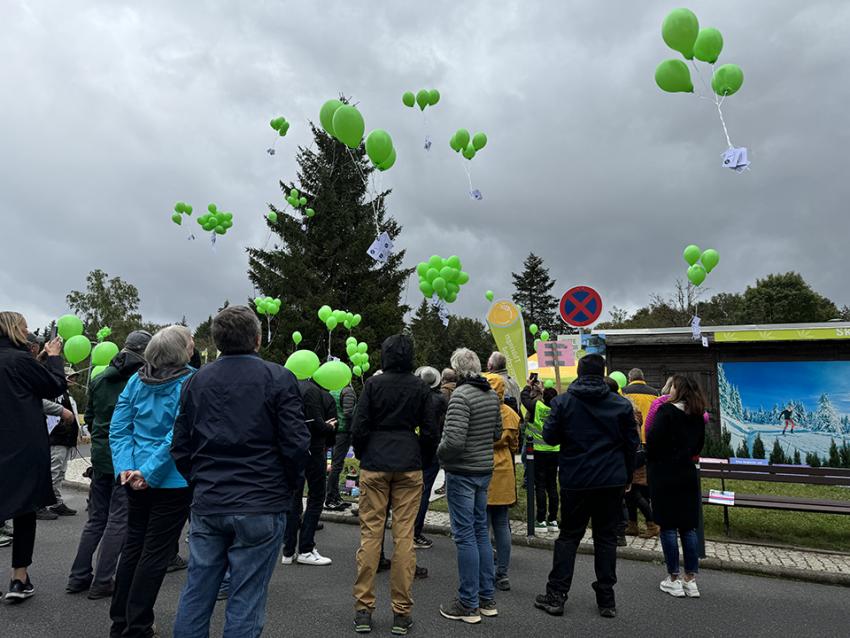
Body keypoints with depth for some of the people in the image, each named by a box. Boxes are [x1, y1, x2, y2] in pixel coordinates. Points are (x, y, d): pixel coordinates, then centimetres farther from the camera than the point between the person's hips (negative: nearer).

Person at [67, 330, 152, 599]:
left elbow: (89, 416, 15)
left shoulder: (100, 378, 7)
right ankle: (102, 582, 9)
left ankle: (78, 577, 23)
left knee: (96, 518, 18)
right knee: (119, 520, 4)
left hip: (101, 456, 6)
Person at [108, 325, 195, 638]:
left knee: (133, 545, 20)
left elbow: (118, 427, 0)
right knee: (155, 553, 7)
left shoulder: (137, 380, 2)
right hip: (172, 481, -6)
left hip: (136, 480, 6)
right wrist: (149, 472, -16)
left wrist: (125, 467, -5)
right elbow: (178, 435, -22)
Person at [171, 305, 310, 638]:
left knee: (195, 595, 16)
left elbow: (180, 447, 8)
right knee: (245, 603, 6)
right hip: (261, 507, -4)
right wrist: (286, 487, 5)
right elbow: (295, 445, -12)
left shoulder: (197, 380, 5)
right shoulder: (279, 378, -10)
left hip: (206, 506, 5)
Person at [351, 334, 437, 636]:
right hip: (409, 466, 1)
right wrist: (422, 461, 14)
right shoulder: (420, 387, 2)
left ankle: (363, 609, 14)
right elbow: (430, 432, 1)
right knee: (404, 537, 5)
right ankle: (402, 612, 12)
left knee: (370, 534, 7)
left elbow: (358, 428, -4)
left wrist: (362, 457, 11)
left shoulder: (373, 383, -3)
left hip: (374, 464, -1)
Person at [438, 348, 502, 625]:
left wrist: (439, 452, -7)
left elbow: (454, 441, -25)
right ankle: (487, 598, 27)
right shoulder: (492, 394, 6)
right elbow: (497, 433, 15)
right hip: (485, 470, 8)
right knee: (481, 531, 17)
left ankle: (468, 604, 13)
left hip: (461, 473, -8)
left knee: (465, 535, 1)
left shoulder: (461, 395, -19)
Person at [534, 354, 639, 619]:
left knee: (568, 536, 10)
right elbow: (631, 443, 4)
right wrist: (627, 477, 15)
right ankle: (606, 600, 18)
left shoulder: (563, 402, -6)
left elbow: (550, 437, -4)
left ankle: (556, 595, 12)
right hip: (612, 481, 1)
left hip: (576, 480, -1)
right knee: (606, 538, 12)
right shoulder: (622, 404, 0)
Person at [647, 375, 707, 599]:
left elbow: (653, 441, -16)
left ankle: (674, 580, 9)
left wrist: (651, 462, 1)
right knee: (688, 527, 11)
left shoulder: (666, 411, -14)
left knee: (668, 527, 2)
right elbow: (698, 445, 16)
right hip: (688, 474, 6)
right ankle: (691, 580, 16)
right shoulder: (698, 416, 7)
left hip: (665, 475, -6)